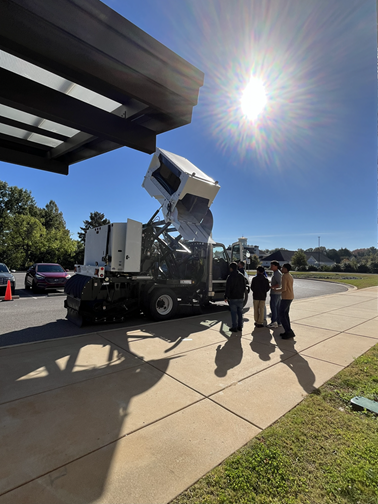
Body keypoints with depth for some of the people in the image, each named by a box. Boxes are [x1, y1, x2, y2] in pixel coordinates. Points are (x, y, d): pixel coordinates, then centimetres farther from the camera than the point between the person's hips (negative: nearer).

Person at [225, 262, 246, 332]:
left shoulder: (230, 276, -13)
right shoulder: (242, 276, 7)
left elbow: (228, 288, -14)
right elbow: (244, 286, 14)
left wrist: (226, 297, -8)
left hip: (233, 298, -6)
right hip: (241, 297, 6)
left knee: (234, 313, 0)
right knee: (240, 312, 13)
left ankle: (234, 327, 4)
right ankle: (240, 326, 20)